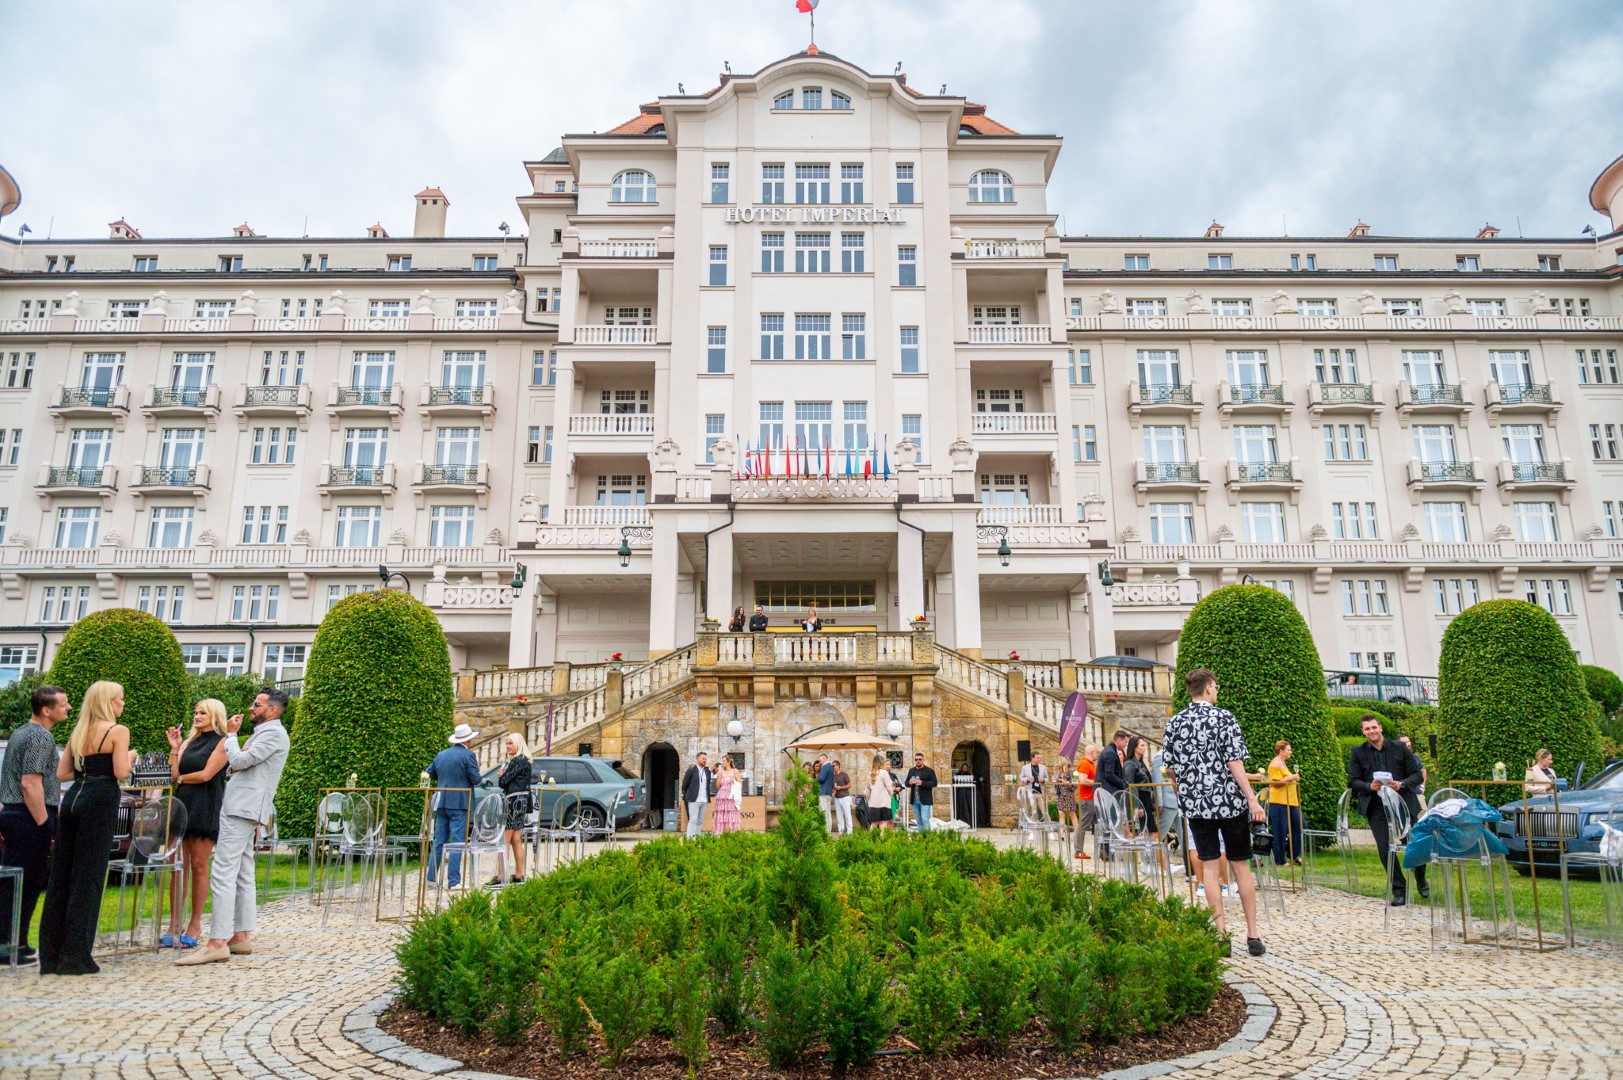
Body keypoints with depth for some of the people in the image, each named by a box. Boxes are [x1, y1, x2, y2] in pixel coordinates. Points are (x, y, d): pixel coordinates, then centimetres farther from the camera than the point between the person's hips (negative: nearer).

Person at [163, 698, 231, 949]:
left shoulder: (222, 742, -1)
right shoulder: (189, 742, 17)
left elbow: (206, 774, -10)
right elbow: (174, 775, 9)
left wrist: (182, 778, 4)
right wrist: (174, 748, 6)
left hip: (205, 809, -6)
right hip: (182, 805, 6)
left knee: (199, 866, -1)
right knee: (178, 866, 4)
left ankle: (195, 924, 6)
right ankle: (174, 924, 9)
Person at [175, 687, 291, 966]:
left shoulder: (273, 734, -11)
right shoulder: (264, 733, 23)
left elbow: (238, 761, -16)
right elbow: (239, 764, 22)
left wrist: (231, 734, -2)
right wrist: (231, 736, 12)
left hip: (242, 810, -11)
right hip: (242, 809, 11)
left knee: (223, 874, -14)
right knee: (243, 876, 12)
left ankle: (217, 943, -15)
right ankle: (241, 937, 17)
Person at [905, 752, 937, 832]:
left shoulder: (929, 771, -2)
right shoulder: (911, 771, 15)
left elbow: (934, 783, -10)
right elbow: (906, 783, 17)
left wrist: (922, 783, -21)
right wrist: (909, 783, -8)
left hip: (925, 800, -6)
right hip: (914, 800, 6)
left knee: (925, 819, -13)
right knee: (918, 821, 10)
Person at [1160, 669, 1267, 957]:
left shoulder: (1175, 723, 3)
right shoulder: (1223, 717, -7)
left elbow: (1169, 769, 6)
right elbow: (1234, 762, -13)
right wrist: (1252, 799, -12)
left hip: (1196, 804, 2)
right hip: (1230, 801, -2)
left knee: (1209, 867, 6)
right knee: (1241, 866, 7)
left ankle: (1221, 933, 5)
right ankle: (1253, 935, 12)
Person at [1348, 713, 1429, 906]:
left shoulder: (1400, 748, 1)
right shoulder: (1358, 752, 1)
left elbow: (1417, 775, 1)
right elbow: (1353, 781, 2)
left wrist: (1401, 784, -18)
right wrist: (1369, 786, -18)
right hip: (1376, 808, 0)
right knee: (1385, 848, -7)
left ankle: (1421, 883, 38)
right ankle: (1399, 891, 5)